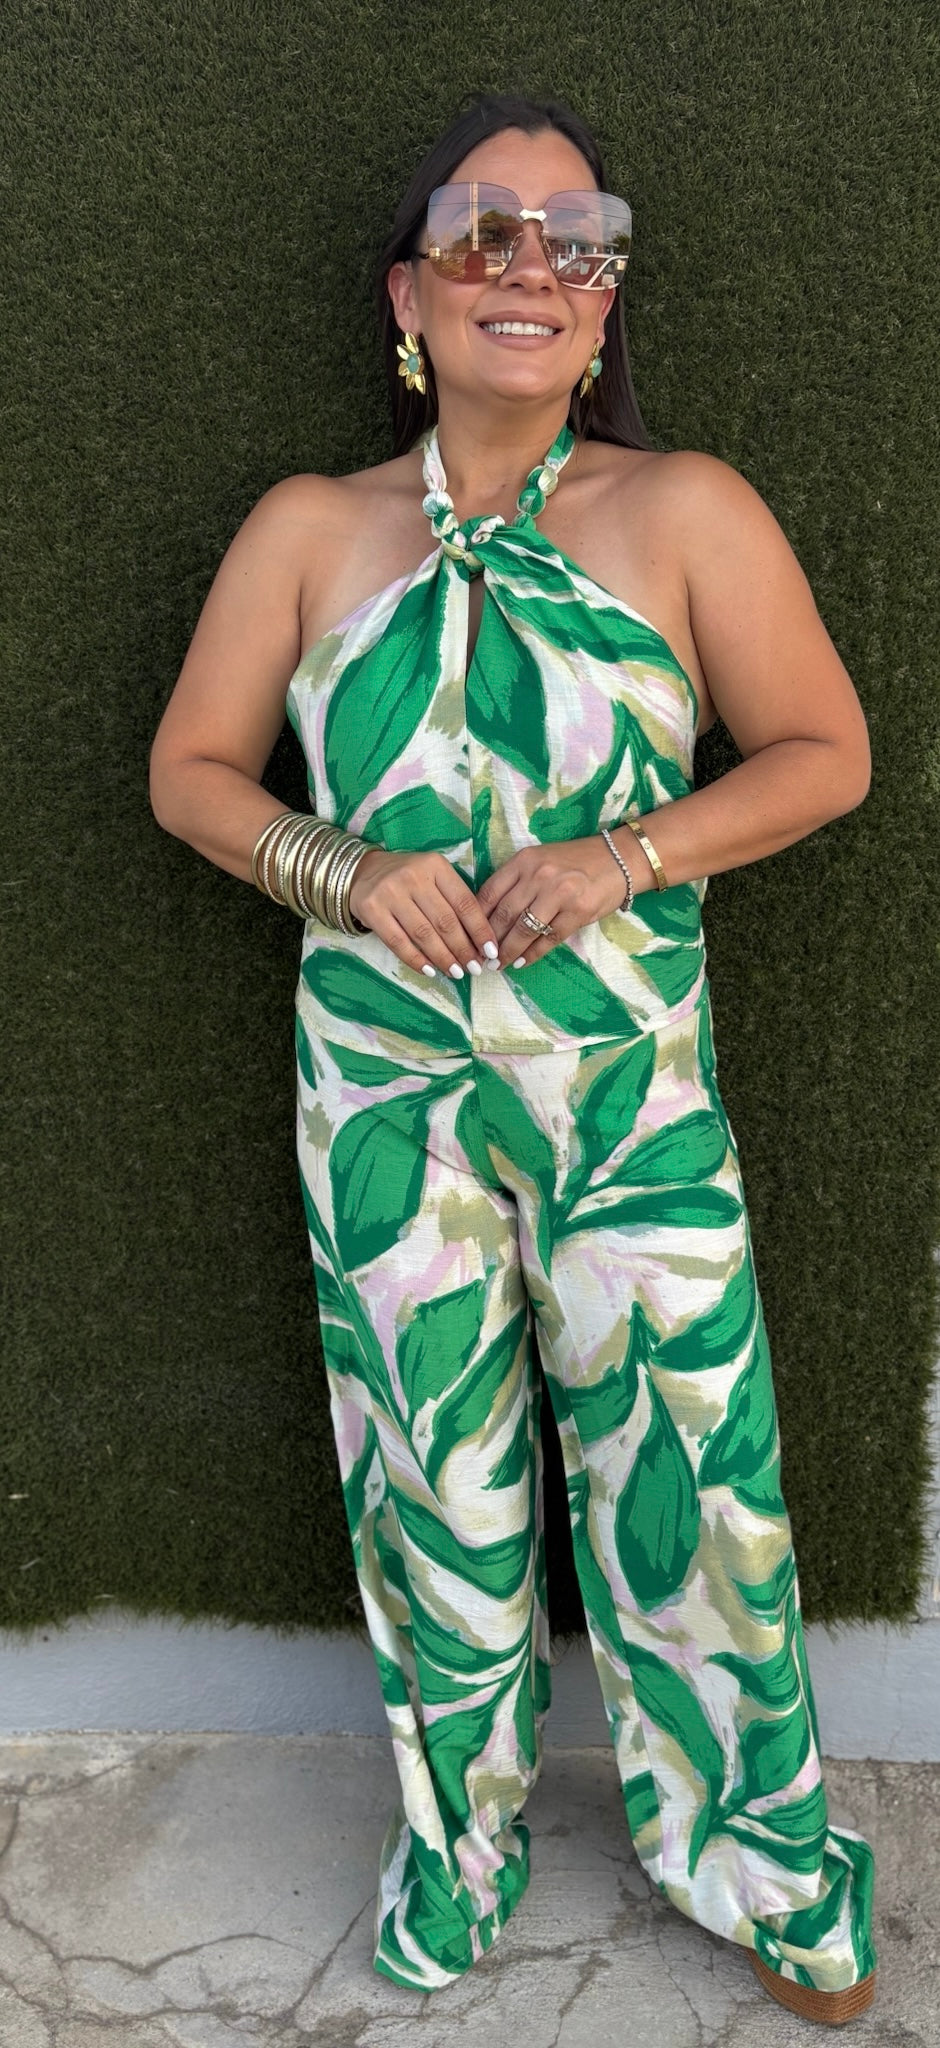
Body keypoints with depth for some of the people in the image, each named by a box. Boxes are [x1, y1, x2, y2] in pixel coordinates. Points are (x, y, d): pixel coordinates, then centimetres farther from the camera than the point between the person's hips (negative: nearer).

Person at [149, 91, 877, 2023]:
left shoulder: (687, 512, -1)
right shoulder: (312, 529, 5)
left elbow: (827, 752, 2)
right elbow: (191, 768, 9)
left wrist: (625, 855, -13)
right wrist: (343, 870, -9)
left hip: (628, 1081, -1)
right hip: (387, 1081, 2)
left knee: (685, 1463, 4)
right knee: (434, 1476, 11)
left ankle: (765, 1860, 31)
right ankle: (459, 1829, 38)